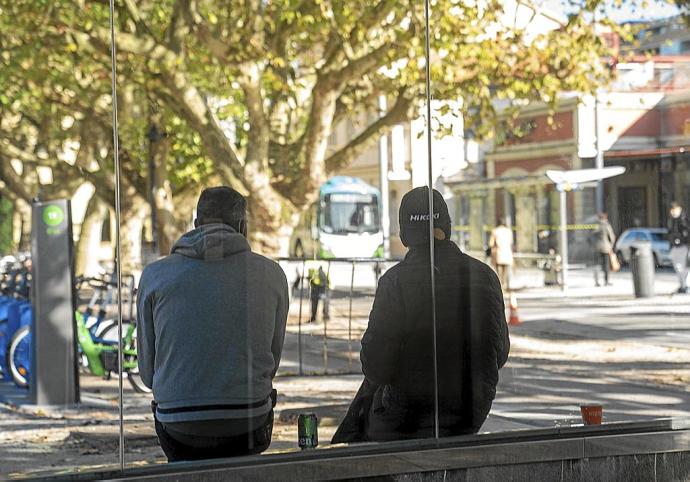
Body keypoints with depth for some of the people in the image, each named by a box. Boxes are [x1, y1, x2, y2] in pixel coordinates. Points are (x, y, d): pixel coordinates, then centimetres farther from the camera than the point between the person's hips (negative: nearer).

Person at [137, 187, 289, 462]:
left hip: (178, 428, 0)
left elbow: (148, 371, 7)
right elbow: (271, 362, 11)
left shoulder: (155, 276, 1)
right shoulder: (271, 274, 2)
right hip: (248, 424, 0)